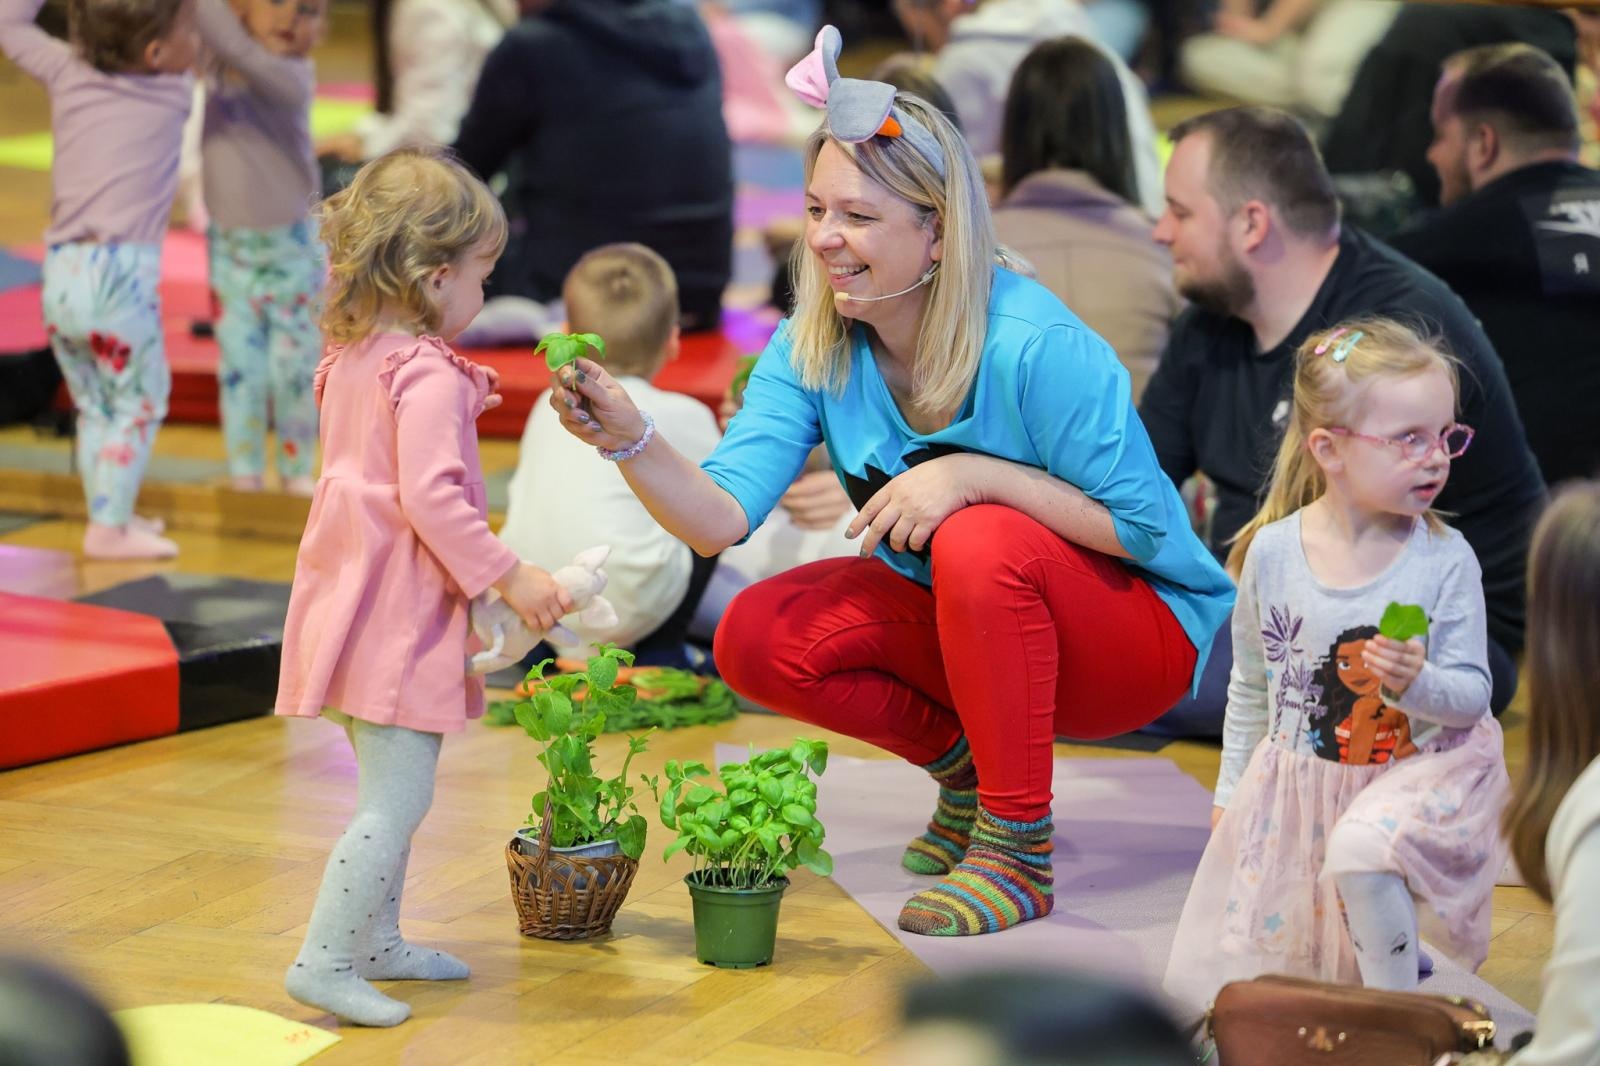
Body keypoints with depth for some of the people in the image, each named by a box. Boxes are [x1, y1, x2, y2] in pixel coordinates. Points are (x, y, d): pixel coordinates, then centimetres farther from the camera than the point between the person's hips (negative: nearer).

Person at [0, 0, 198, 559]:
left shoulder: (69, 74, 7)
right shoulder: (175, 93, 0)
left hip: (61, 274, 5)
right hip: (119, 275, -5)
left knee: (93, 405, 17)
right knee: (140, 403, 7)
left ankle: (112, 515, 23)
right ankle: (109, 527, 3)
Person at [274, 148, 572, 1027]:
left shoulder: (351, 362, 11)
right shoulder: (428, 377, -18)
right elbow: (430, 498, -24)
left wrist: (456, 414, 24)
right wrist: (509, 576, -19)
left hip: (354, 602, 10)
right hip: (401, 618, -10)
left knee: (389, 792, 20)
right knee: (396, 802, -7)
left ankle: (376, 944, 28)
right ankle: (323, 962, -8)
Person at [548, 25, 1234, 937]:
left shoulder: (1033, 346, -26)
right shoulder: (813, 348, -10)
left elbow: (1144, 525, -23)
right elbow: (724, 516, -21)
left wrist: (974, 474, -32)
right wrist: (632, 440, -40)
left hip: (1132, 631, -6)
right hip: (963, 624, 6)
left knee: (979, 544, -35)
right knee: (757, 639, -15)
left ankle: (1019, 853, -20)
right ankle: (967, 767, 8)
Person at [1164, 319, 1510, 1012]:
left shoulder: (1446, 560, -14)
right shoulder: (1273, 552, -9)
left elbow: (1473, 693, -11)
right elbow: (1251, 687, 6)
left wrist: (1417, 683, -32)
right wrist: (1231, 792, 10)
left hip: (1415, 770, -3)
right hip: (1297, 783, 3)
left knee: (1360, 850, -37)